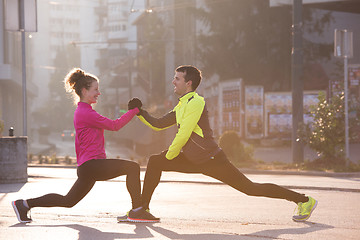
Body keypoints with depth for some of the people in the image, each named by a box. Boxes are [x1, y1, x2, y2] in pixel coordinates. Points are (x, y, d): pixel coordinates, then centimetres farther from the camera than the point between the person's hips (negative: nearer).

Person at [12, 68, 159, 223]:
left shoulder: (81, 112, 20)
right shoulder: (86, 113, -13)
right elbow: (114, 125, -13)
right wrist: (134, 111, -6)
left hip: (86, 167, 11)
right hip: (91, 164, -11)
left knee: (68, 201, 17)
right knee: (132, 167, -17)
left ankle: (25, 204, 18)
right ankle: (136, 211, -15)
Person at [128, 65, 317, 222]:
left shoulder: (195, 102, -16)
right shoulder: (181, 106, 14)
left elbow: (183, 135, -20)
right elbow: (158, 124, 19)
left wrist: (167, 157, -8)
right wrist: (140, 112, 5)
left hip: (212, 160, -9)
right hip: (193, 161, 9)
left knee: (251, 188, -7)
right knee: (154, 162, 2)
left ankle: (304, 201, 2)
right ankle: (143, 208, 7)